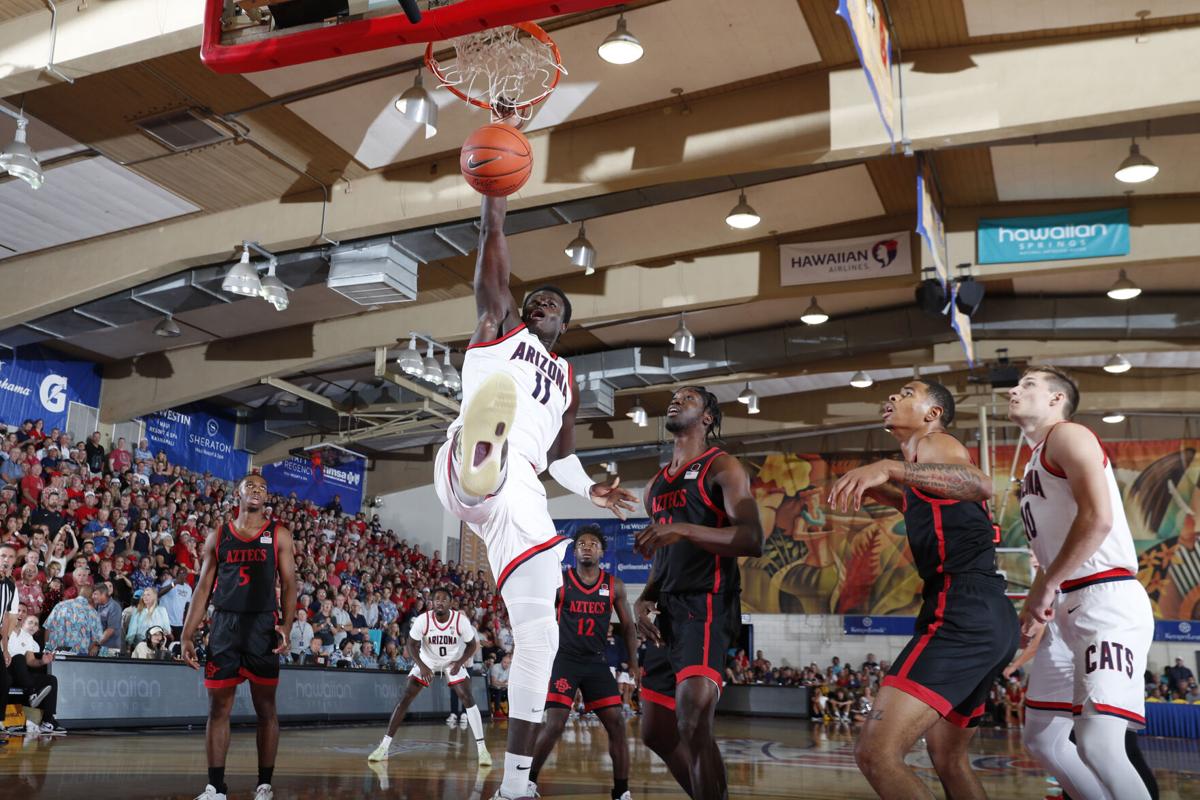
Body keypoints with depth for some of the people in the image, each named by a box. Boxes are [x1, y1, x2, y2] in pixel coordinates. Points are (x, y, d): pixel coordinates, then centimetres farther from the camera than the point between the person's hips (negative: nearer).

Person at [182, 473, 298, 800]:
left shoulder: (278, 534, 4)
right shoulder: (218, 536, 10)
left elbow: (289, 585, 0)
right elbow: (203, 588, 10)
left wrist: (286, 626, -15)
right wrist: (188, 635, 3)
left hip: (262, 627, -2)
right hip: (224, 627, 2)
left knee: (265, 709, 3)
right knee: (218, 708, 3)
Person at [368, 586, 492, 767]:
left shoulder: (461, 620, -25)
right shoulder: (422, 620, -26)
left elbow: (472, 645, -9)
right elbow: (412, 645, -12)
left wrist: (460, 662, -23)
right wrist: (422, 666, -27)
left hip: (453, 662, 0)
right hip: (427, 661, 0)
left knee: (467, 699, -14)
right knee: (406, 698, -10)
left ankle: (482, 748, -7)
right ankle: (383, 747, -3)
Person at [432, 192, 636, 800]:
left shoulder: (567, 379, 32)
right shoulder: (501, 328, 21)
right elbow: (492, 253, 11)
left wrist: (589, 491, 22)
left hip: (524, 495, 4)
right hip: (467, 479, -4)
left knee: (538, 634, -2)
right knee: (490, 466, -42)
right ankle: (480, 454, -83)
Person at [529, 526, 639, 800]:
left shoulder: (614, 585, 3)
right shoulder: (559, 581, -4)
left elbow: (627, 626, 10)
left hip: (597, 662, 3)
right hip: (565, 660, -3)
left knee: (617, 724, -3)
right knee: (554, 725, -11)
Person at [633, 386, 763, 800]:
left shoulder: (721, 467, -2)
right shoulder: (656, 485, 21)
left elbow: (752, 541, -15)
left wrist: (684, 530, -25)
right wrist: (647, 598, 7)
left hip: (706, 607, -8)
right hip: (670, 612, 9)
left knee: (693, 725, -22)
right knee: (656, 731, 11)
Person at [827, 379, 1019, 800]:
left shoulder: (932, 443, -2)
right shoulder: (925, 457, 25)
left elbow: (980, 485, -25)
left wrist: (889, 468, -38)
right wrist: (880, 489, 32)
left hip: (964, 613, -11)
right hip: (981, 618, 11)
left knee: (876, 752, -20)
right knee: (949, 760, 24)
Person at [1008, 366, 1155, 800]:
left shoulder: (1068, 435, -4)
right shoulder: (1037, 461, 24)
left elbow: (1097, 519, -20)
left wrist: (1046, 586, -14)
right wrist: (1033, 607, 19)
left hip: (1108, 600, -10)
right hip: (1068, 609, 10)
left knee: (1097, 744, -24)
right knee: (1042, 738, 13)